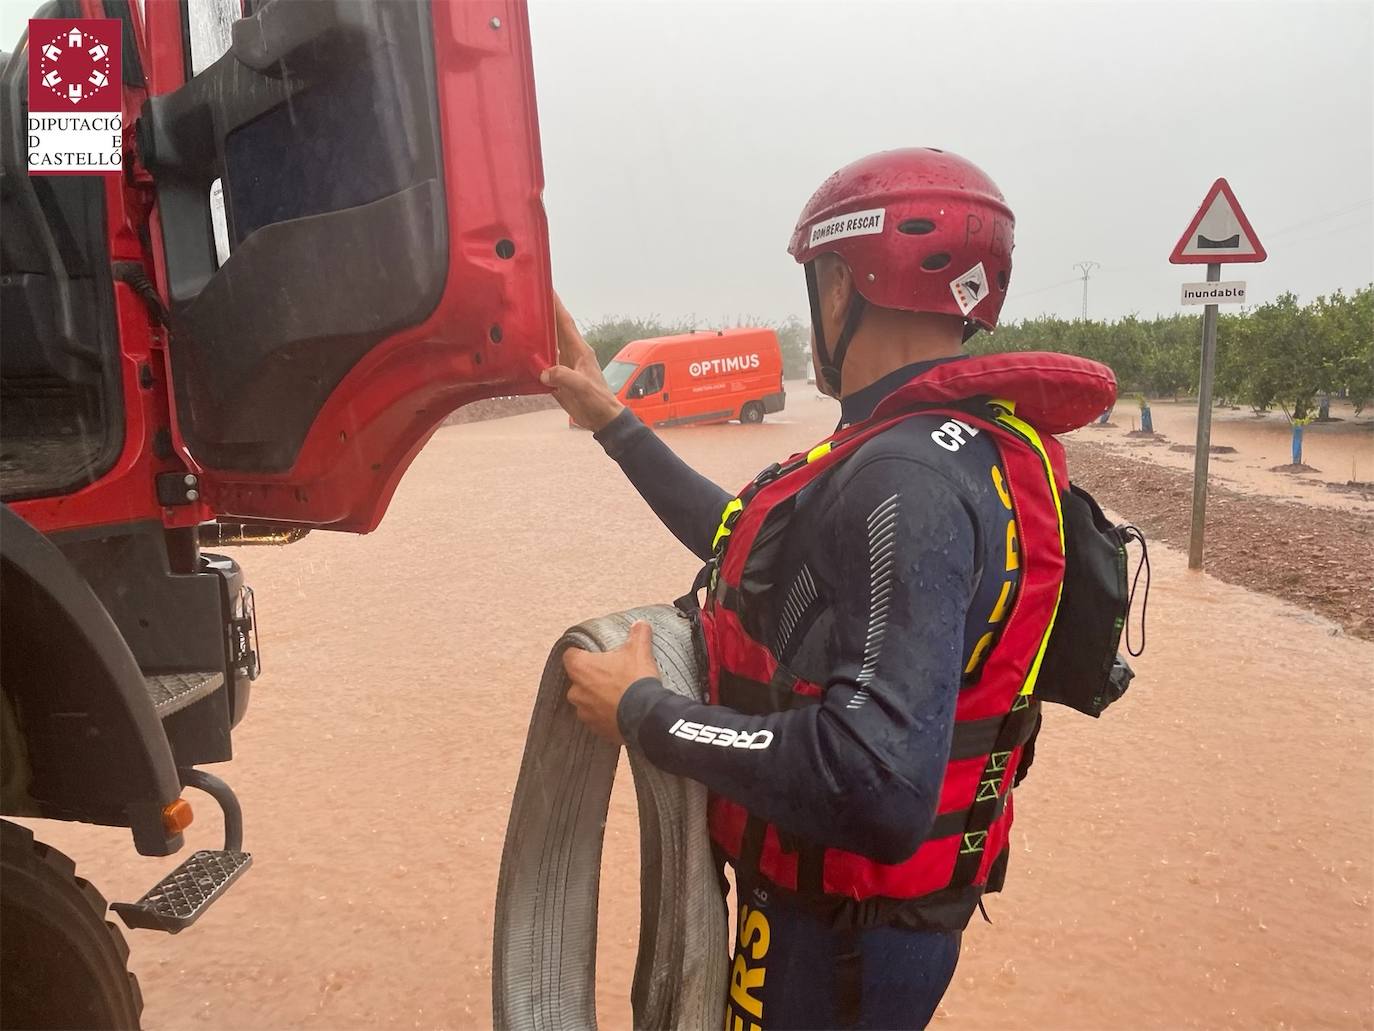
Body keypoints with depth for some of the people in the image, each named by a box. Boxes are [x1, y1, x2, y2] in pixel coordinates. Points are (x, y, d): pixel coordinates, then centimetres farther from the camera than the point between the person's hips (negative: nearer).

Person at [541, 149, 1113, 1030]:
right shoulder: (956, 448, 4)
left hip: (841, 939, -8)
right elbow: (756, 547, 13)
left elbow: (879, 785, -37)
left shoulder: (908, 479, -29)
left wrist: (641, 712, -24)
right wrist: (610, 419, 14)